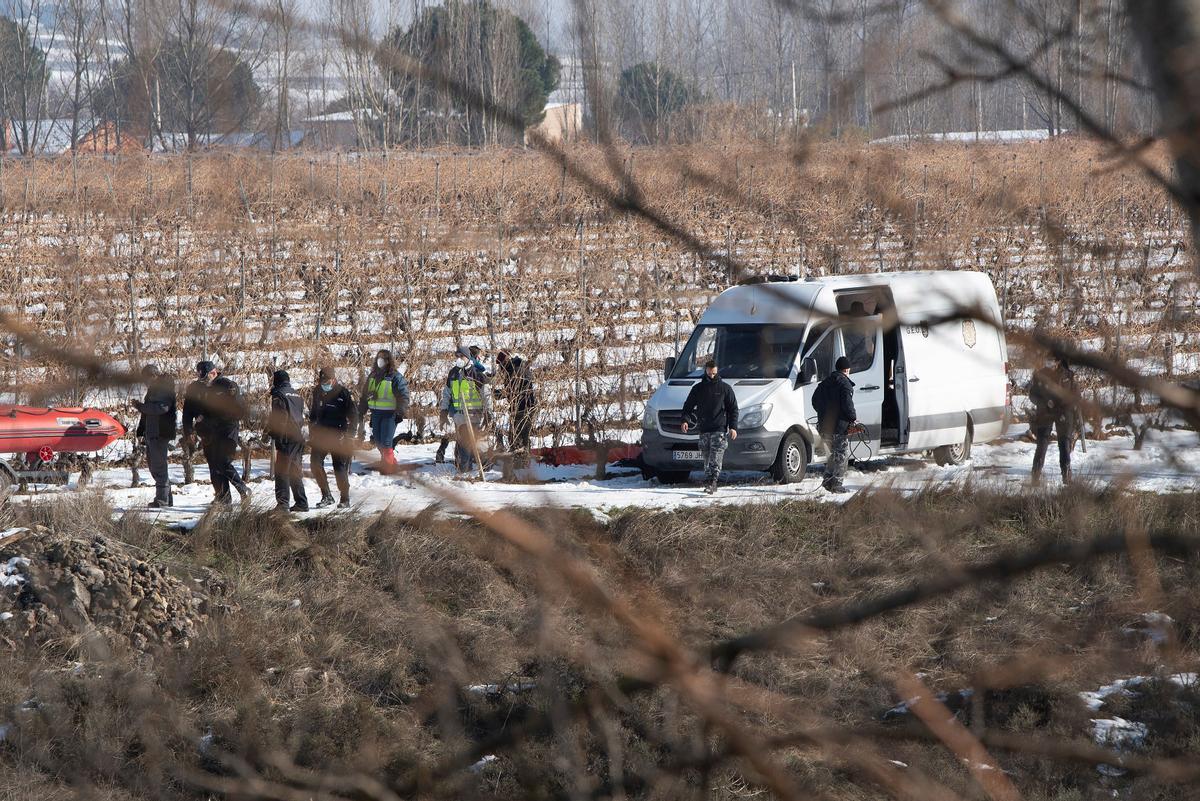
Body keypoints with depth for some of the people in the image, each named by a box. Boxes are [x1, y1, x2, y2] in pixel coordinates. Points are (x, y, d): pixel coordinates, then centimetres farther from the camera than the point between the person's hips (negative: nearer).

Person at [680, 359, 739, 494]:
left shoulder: (724, 388, 5)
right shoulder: (698, 389, 12)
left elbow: (733, 409, 5)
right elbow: (688, 406, 14)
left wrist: (733, 427, -5)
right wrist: (685, 420, -5)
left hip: (719, 430, -4)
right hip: (704, 430, 4)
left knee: (715, 460, -15)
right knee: (707, 460, 6)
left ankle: (712, 483, -22)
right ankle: (709, 484, 11)